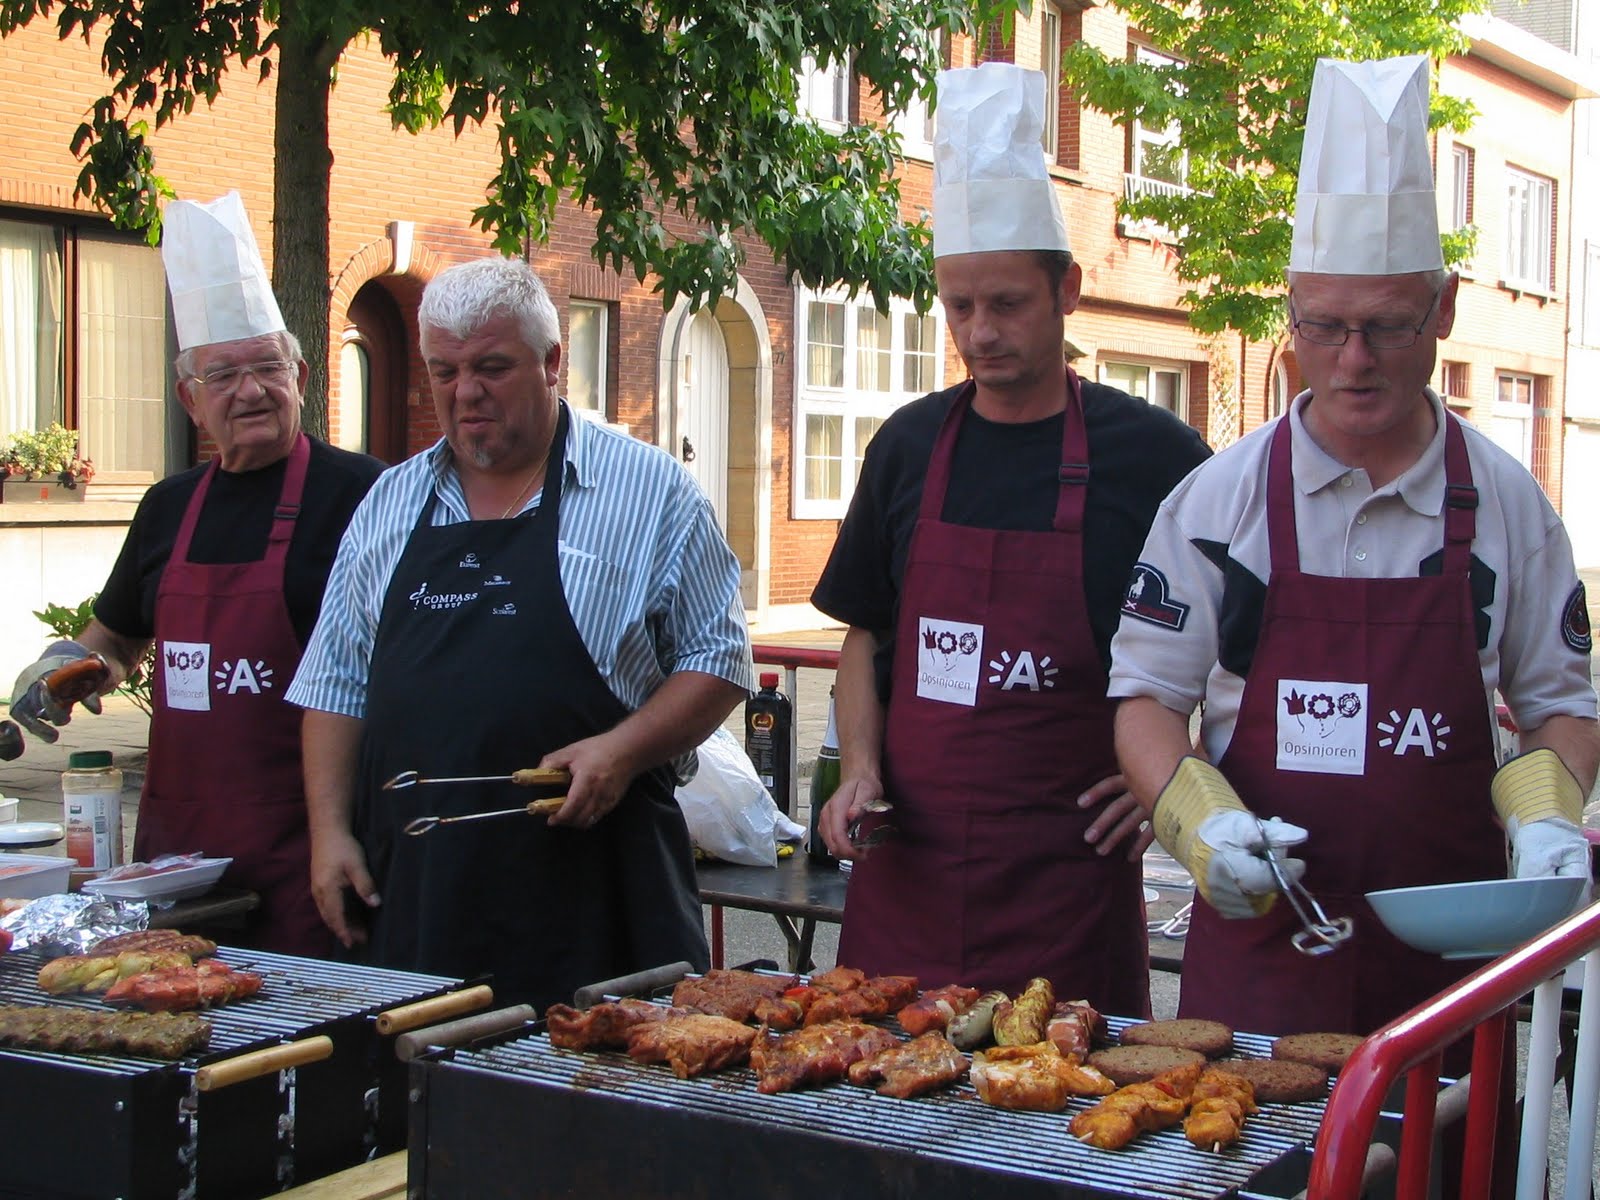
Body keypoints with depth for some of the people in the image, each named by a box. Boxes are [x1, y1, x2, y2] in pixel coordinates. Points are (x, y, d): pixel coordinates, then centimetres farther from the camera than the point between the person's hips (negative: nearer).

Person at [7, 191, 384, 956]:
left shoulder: (356, 493, -7)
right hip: (173, 838, 6)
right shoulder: (170, 508, 12)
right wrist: (70, 665, 6)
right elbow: (115, 638, 27)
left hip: (299, 841, -6)